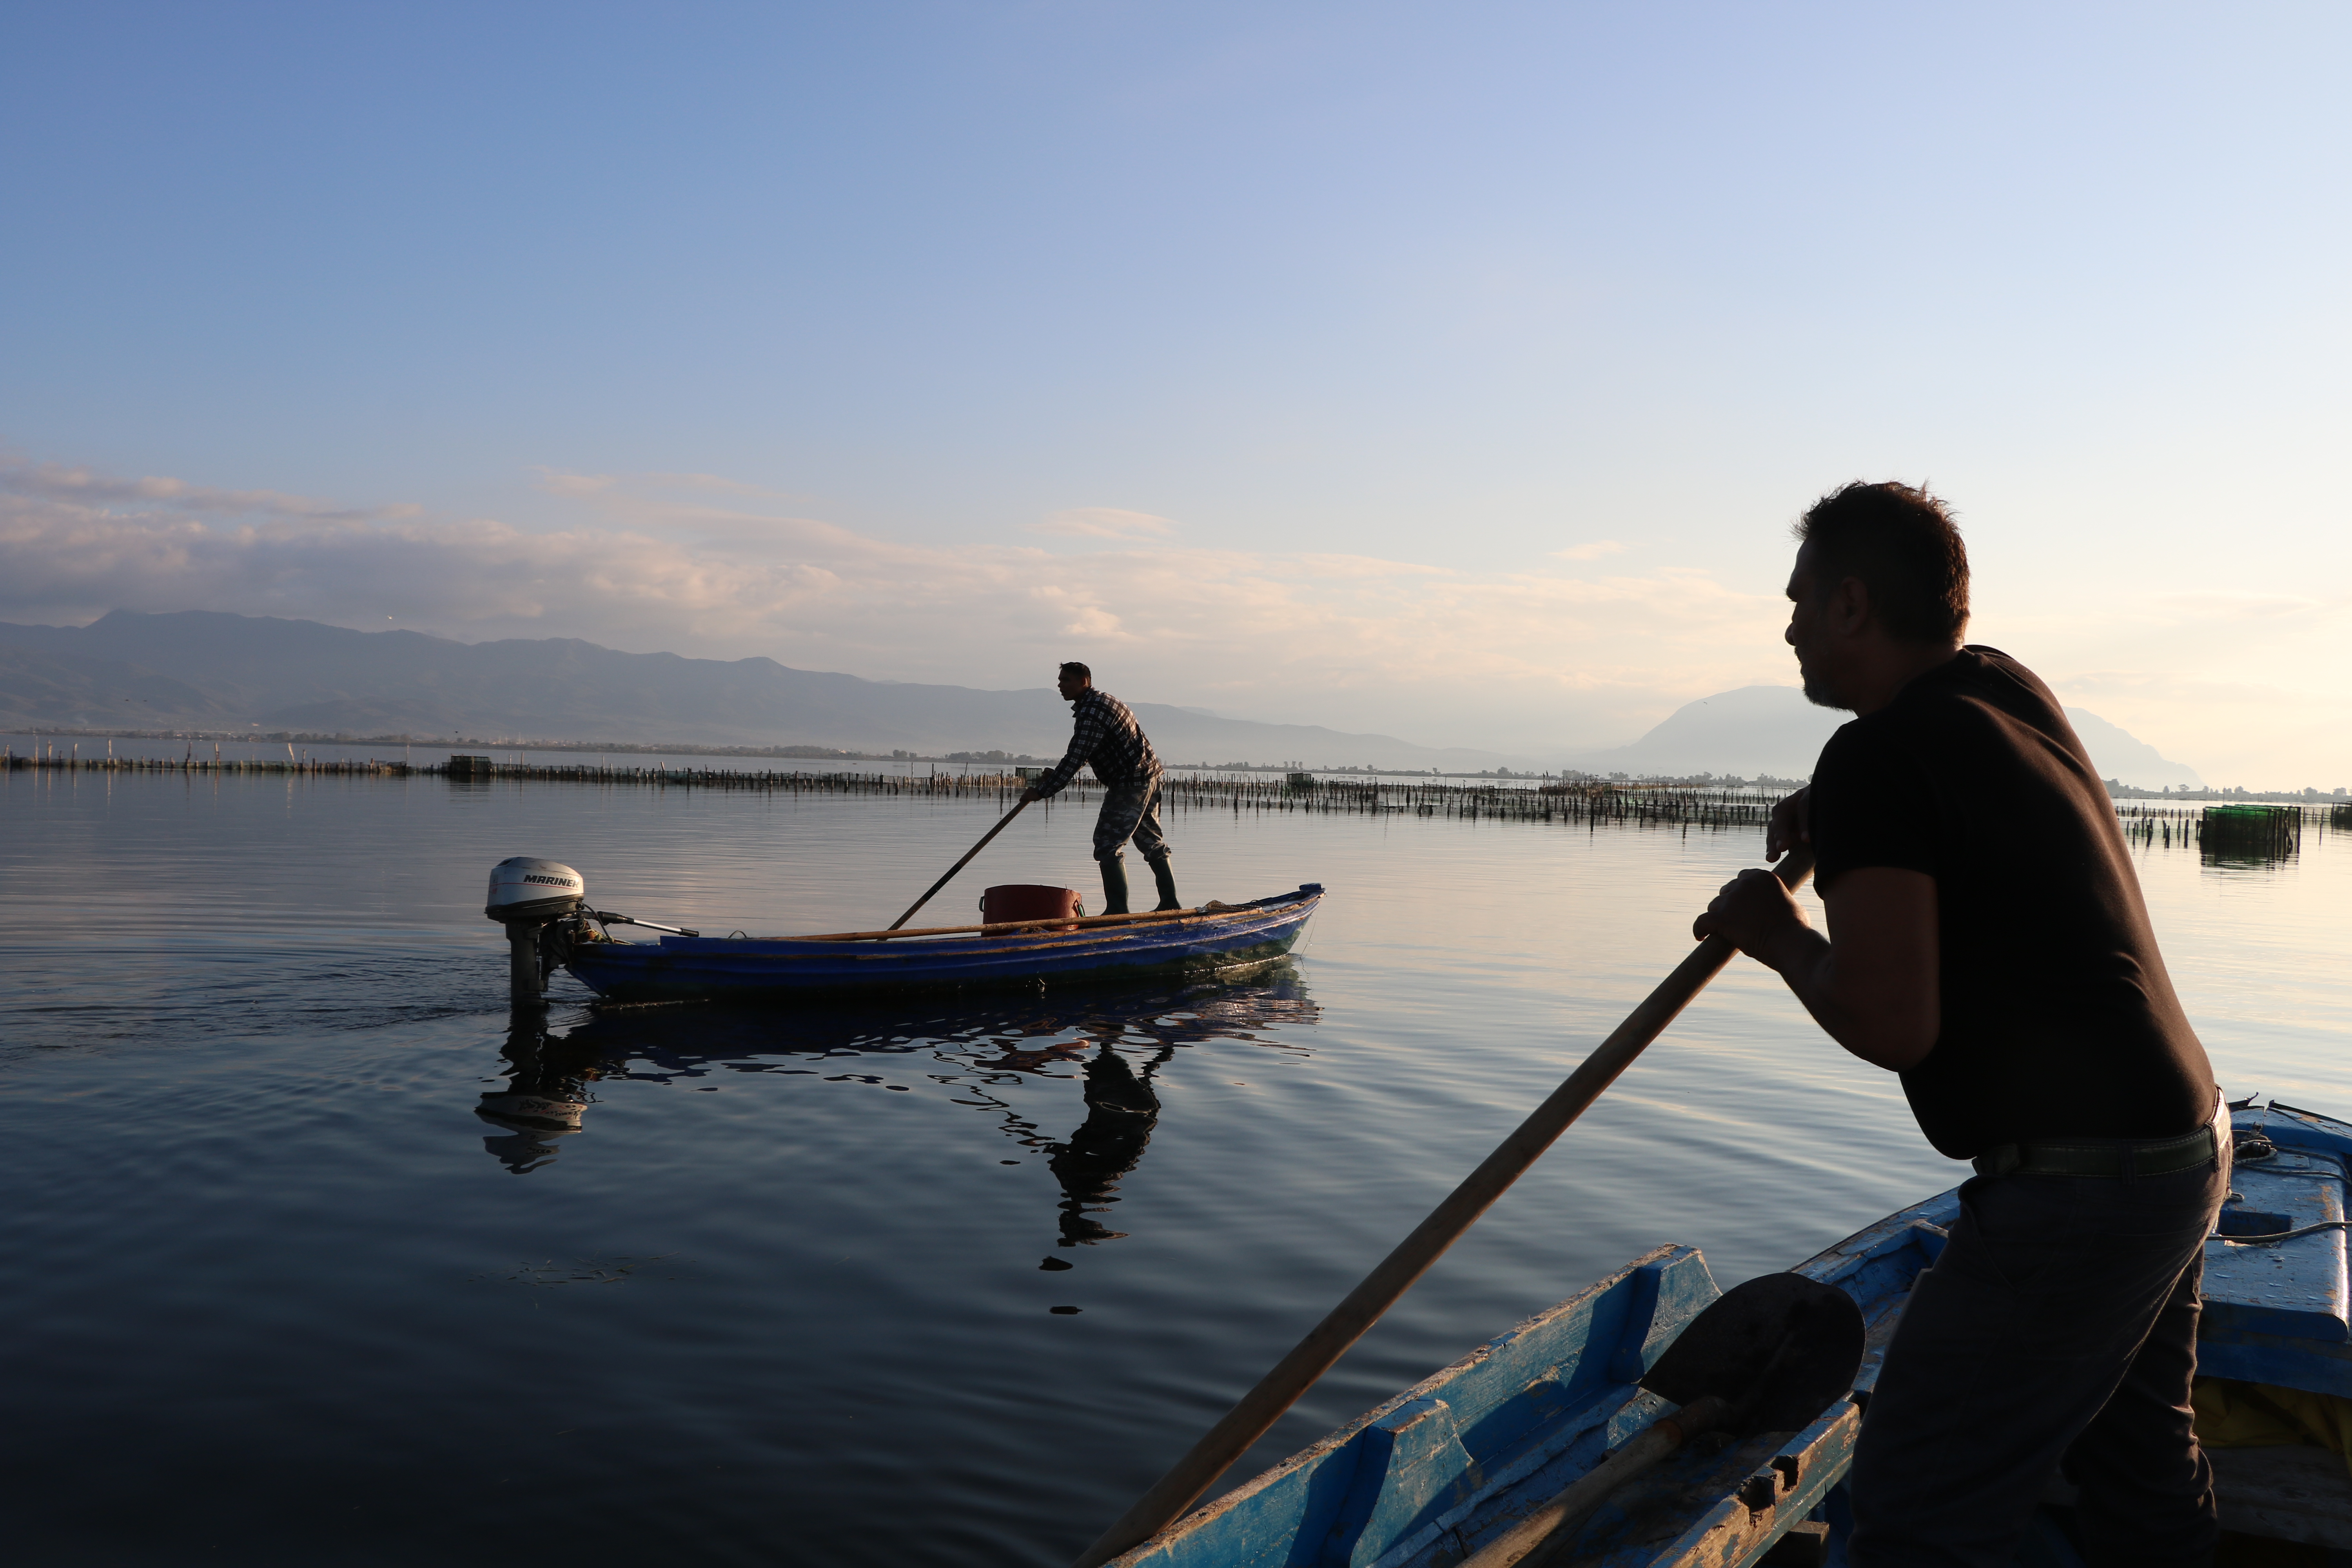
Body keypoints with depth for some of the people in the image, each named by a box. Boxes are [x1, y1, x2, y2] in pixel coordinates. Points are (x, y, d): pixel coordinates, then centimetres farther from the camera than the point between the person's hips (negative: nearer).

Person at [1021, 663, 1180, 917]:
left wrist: (1041, 791, -20)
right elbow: (1081, 753, 22)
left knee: (1108, 845, -8)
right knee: (1150, 841, 17)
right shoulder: (1100, 701, 15)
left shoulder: (1092, 711, -19)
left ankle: (1118, 910, -9)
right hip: (1148, 775, 11)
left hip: (1130, 784, -11)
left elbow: (1076, 758, -23)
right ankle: (1170, 903, 23)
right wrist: (1055, 775, 14)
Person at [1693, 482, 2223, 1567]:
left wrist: (1781, 939, -7)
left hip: (2074, 1184, -10)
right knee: (2139, 1466, 24)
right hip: (2187, 1143, 10)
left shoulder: (1876, 758, -18)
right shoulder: (2009, 691, 8)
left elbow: (1890, 1024, -25)